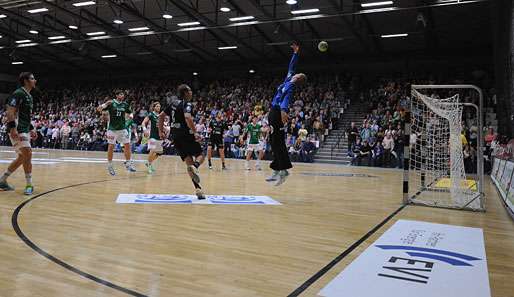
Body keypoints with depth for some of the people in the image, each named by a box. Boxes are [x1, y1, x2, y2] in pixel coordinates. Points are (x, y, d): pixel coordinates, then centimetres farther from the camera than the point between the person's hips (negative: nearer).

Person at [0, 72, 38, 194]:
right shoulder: (18, 93, -11)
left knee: (22, 157, 13)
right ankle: (29, 185, -3)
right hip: (17, 131, -10)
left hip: (25, 130, 10)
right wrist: (13, 128, -26)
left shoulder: (29, 96, 18)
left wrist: (31, 129, 21)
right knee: (27, 155, -12)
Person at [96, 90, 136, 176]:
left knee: (127, 145, -2)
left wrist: (130, 115, -5)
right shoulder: (111, 103, -6)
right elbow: (98, 109, -9)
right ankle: (109, 165, 14)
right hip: (112, 129, -3)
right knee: (111, 146, 2)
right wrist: (105, 104, -28)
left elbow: (129, 113, 19)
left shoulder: (125, 104, 4)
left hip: (122, 128, 3)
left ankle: (128, 164, 8)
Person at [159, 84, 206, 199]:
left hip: (175, 136, 7)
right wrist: (195, 133, -24)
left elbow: (161, 116, 19)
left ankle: (198, 189, -1)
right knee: (200, 156, 8)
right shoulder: (187, 104, -8)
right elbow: (188, 118, -27)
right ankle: (195, 166, -27)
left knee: (189, 161, 7)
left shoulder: (173, 102, 16)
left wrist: (161, 131, 24)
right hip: (186, 134, -7)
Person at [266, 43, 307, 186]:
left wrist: (283, 110, -46)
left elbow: (286, 97, -30)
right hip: (275, 113, 9)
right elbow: (291, 66, 31)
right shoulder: (289, 79, 14)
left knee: (277, 142, -11)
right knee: (275, 142, 9)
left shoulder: (290, 85, -10)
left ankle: (283, 170, -10)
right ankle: (276, 171, 12)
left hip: (278, 113, -9)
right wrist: (295, 53, 35)